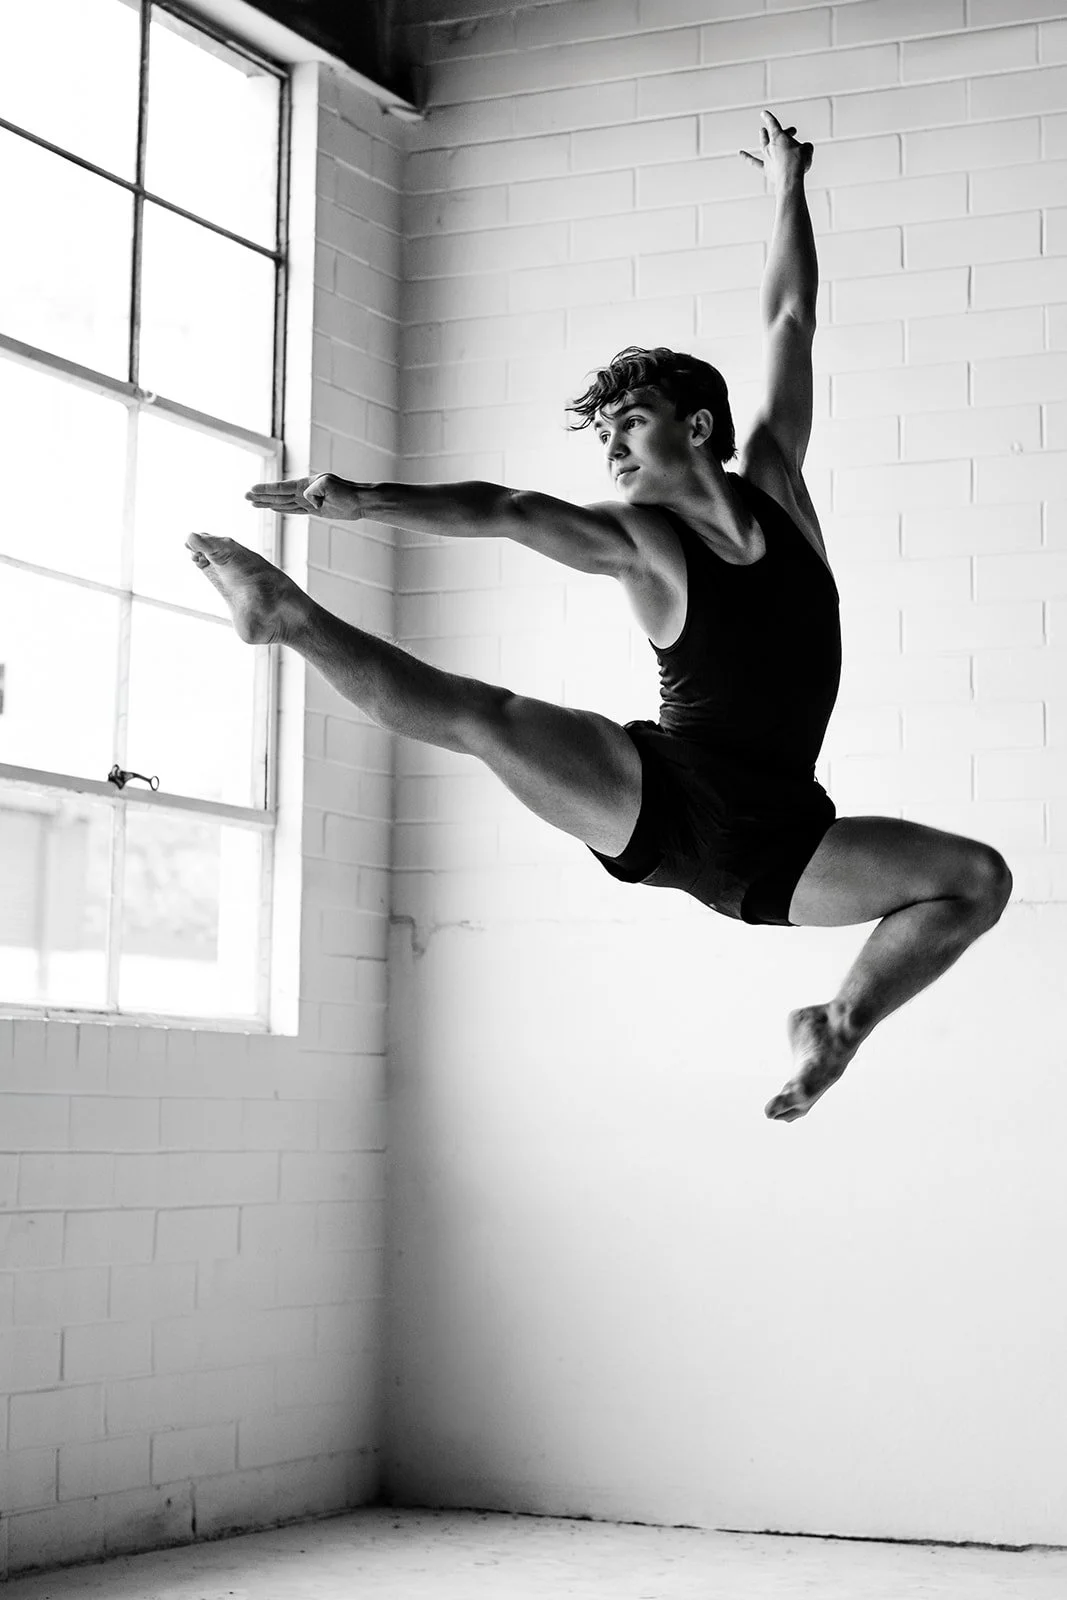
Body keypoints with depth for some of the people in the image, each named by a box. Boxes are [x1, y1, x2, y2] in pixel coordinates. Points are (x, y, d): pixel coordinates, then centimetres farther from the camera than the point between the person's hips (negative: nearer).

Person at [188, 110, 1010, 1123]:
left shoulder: (774, 483, 7)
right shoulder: (631, 537, -1)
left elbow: (790, 320, 12)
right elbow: (498, 511, -14)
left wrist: (787, 190, 16)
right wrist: (367, 500, -26)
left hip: (770, 839, 3)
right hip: (658, 803, -3)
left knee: (978, 879, -10)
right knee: (485, 718, -21)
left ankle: (842, 1023, 4)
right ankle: (291, 620, -4)